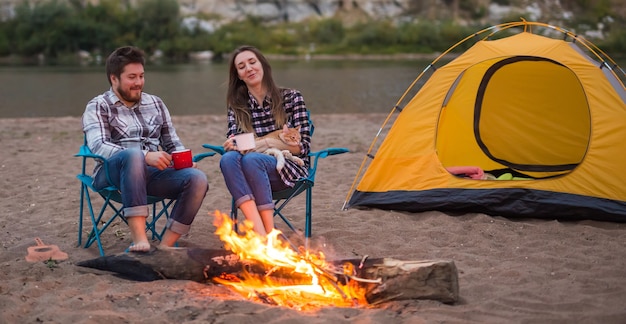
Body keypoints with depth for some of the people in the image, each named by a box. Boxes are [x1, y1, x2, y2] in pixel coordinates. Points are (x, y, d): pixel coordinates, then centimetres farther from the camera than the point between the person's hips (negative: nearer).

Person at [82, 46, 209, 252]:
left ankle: (165, 247, -25)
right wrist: (145, 156, -26)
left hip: (152, 173, 5)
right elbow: (98, 147, -12)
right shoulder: (98, 107, 6)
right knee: (133, 154, -39)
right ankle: (140, 241, -44)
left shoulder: (155, 104, 21)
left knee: (197, 179, -24)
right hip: (113, 174, -4)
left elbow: (173, 144, 24)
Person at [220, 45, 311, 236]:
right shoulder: (237, 105, 16)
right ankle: (262, 237, -45)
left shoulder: (291, 97, 7)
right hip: (255, 173, 3)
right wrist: (231, 145, -23)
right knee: (228, 159, -33)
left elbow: (303, 146, 1)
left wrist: (268, 143, -15)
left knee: (251, 159, -35)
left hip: (288, 168, -2)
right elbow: (232, 139, 3)